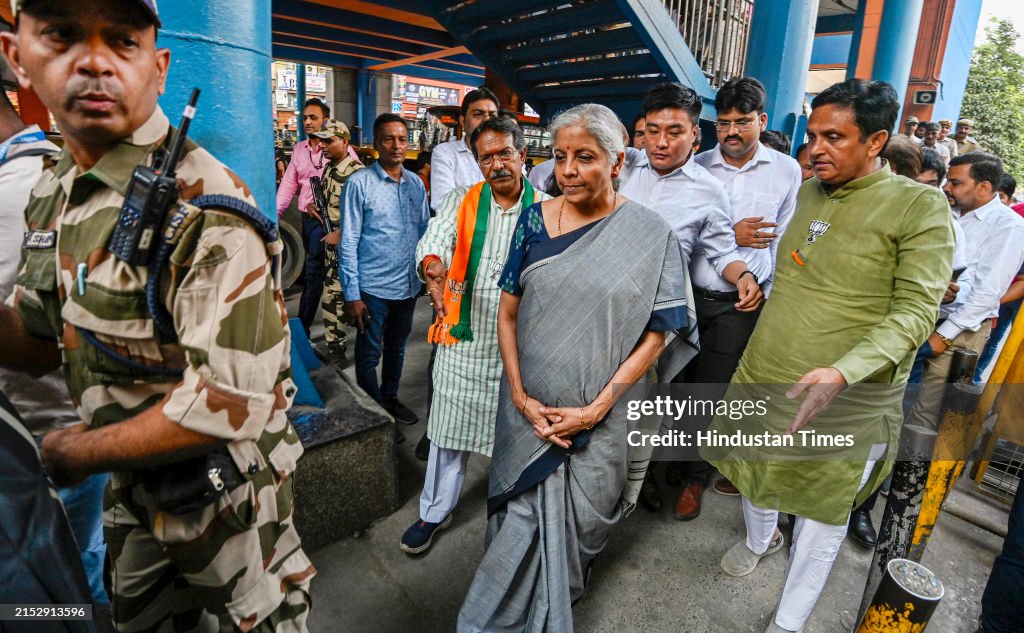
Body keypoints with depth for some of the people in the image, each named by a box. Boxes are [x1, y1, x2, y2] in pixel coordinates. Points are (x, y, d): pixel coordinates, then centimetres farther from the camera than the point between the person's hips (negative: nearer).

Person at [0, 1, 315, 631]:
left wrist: (74, 452, -16)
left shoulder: (206, 209, -27)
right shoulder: (51, 196, 1)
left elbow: (229, 405, -31)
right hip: (132, 491, 8)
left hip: (222, 494, -7)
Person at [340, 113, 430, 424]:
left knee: (397, 349, 21)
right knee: (370, 354, 8)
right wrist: (352, 294, -13)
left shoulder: (416, 183, 5)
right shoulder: (360, 183, -9)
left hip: (408, 285, 5)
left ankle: (390, 399, 41)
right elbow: (349, 243, -10)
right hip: (373, 287, -5)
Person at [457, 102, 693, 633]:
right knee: (523, 516, 15)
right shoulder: (535, 219, -2)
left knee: (580, 517, 17)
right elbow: (507, 312, -1)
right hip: (528, 406, 2)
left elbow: (656, 332, -8)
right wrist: (520, 396, -9)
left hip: (600, 415, -1)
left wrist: (597, 407, -14)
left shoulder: (650, 234, -8)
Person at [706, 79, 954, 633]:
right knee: (755, 470, 24)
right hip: (760, 378, 6)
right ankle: (759, 540, 55)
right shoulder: (809, 192, 6)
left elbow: (916, 310, -19)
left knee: (822, 510, 12)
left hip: (845, 401, -5)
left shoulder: (920, 206, -12)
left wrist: (841, 372, -31)